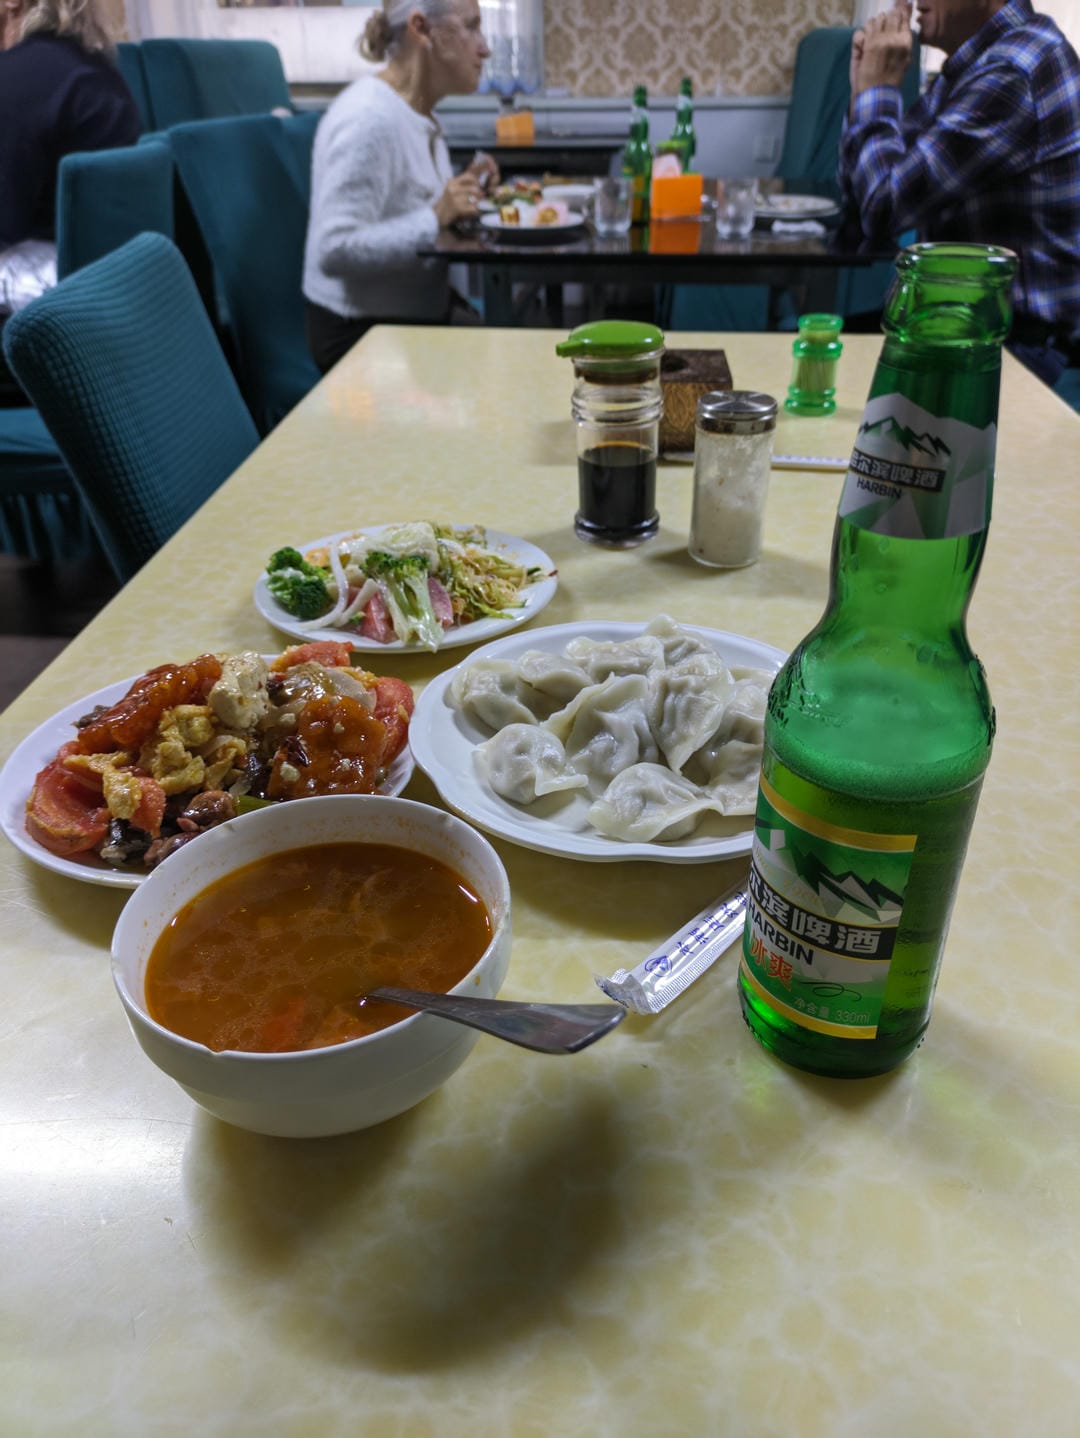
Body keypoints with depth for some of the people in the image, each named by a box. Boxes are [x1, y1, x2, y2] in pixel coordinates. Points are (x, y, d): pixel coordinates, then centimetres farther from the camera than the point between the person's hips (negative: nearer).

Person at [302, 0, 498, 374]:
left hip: (425, 308, 9)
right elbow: (335, 250, -27)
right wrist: (435, 216, -28)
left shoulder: (419, 111, 9)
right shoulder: (368, 118, -20)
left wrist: (463, 189, 2)